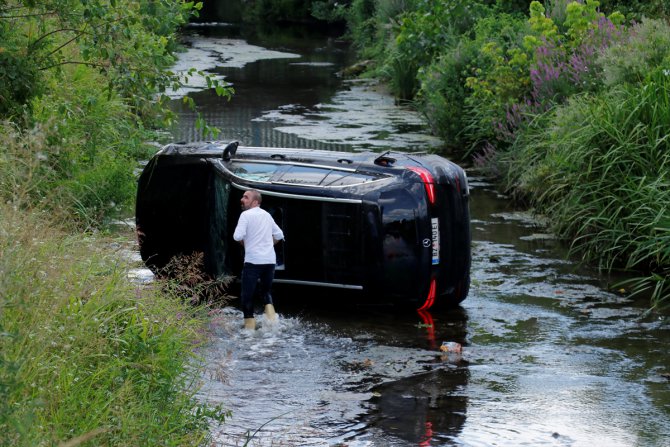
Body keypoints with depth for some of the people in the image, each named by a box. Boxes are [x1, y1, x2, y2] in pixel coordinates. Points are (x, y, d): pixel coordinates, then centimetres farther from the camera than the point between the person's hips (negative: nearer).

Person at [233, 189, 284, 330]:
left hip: (253, 261, -6)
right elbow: (279, 235, 19)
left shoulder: (246, 215, -7)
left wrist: (244, 243, 3)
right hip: (270, 260, 6)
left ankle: (250, 325, 0)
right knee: (266, 291, 21)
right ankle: (271, 316, 0)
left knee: (247, 295, 3)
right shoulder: (266, 215, 14)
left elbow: (238, 236, -17)